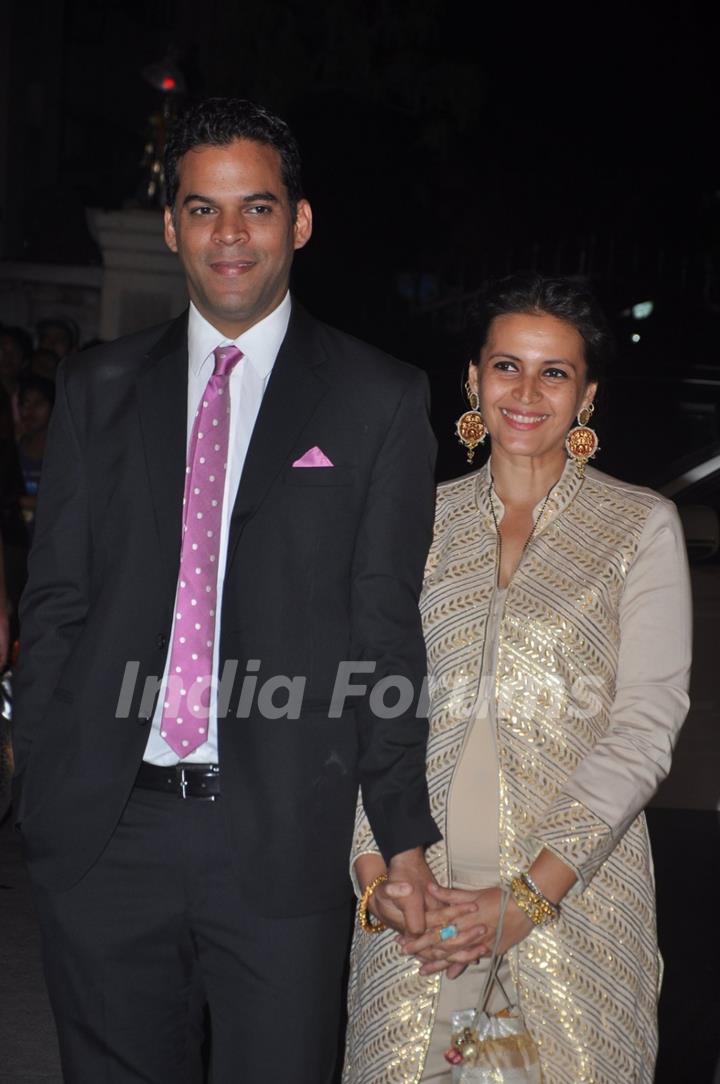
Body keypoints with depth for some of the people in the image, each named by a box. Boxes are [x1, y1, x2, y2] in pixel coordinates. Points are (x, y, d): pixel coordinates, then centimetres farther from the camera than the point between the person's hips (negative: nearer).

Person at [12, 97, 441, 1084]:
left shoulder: (380, 400, 3)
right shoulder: (96, 387, 10)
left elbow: (387, 626, 0)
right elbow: (54, 599, 9)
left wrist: (404, 835, -4)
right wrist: (40, 795, 2)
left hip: (284, 836, -2)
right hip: (103, 828, 2)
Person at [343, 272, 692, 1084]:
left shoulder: (642, 526, 1)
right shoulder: (422, 520, 9)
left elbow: (646, 724, -6)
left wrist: (531, 893, -14)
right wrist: (373, 871, -8)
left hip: (573, 891, -2)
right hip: (418, 895, 2)